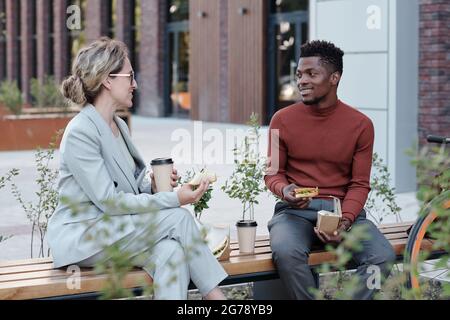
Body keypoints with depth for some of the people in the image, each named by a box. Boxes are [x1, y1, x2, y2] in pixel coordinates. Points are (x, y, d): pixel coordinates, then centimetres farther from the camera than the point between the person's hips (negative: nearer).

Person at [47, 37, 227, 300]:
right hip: (82, 236, -7)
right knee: (178, 218, -21)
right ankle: (216, 296, -10)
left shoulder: (119, 125, 13)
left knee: (171, 251, -25)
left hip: (114, 229, 7)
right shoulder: (80, 132, -16)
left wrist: (154, 184, -6)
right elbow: (109, 200, -20)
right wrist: (175, 199, -21)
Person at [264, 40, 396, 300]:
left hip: (344, 209, 1)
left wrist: (344, 223, -15)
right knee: (286, 252, -35)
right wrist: (285, 190, -15)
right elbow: (273, 173, 10)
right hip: (296, 210, -1)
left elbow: (359, 185, 2)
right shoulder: (283, 120, 2)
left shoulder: (360, 124, 2)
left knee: (384, 256, -26)